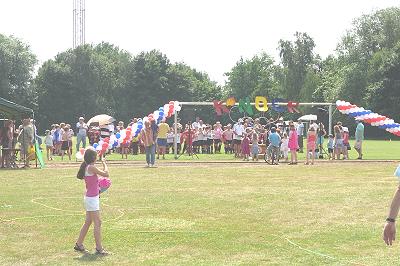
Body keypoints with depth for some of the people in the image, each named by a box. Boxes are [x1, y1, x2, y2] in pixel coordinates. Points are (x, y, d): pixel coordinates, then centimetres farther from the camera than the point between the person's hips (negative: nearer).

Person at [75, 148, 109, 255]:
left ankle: (79, 244, 24)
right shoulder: (91, 167, -18)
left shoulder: (86, 167, 9)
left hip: (90, 197, 9)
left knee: (88, 222, 16)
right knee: (97, 223, -6)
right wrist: (104, 163, -3)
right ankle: (99, 248, -4)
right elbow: (106, 174, -17)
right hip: (92, 198, -9)